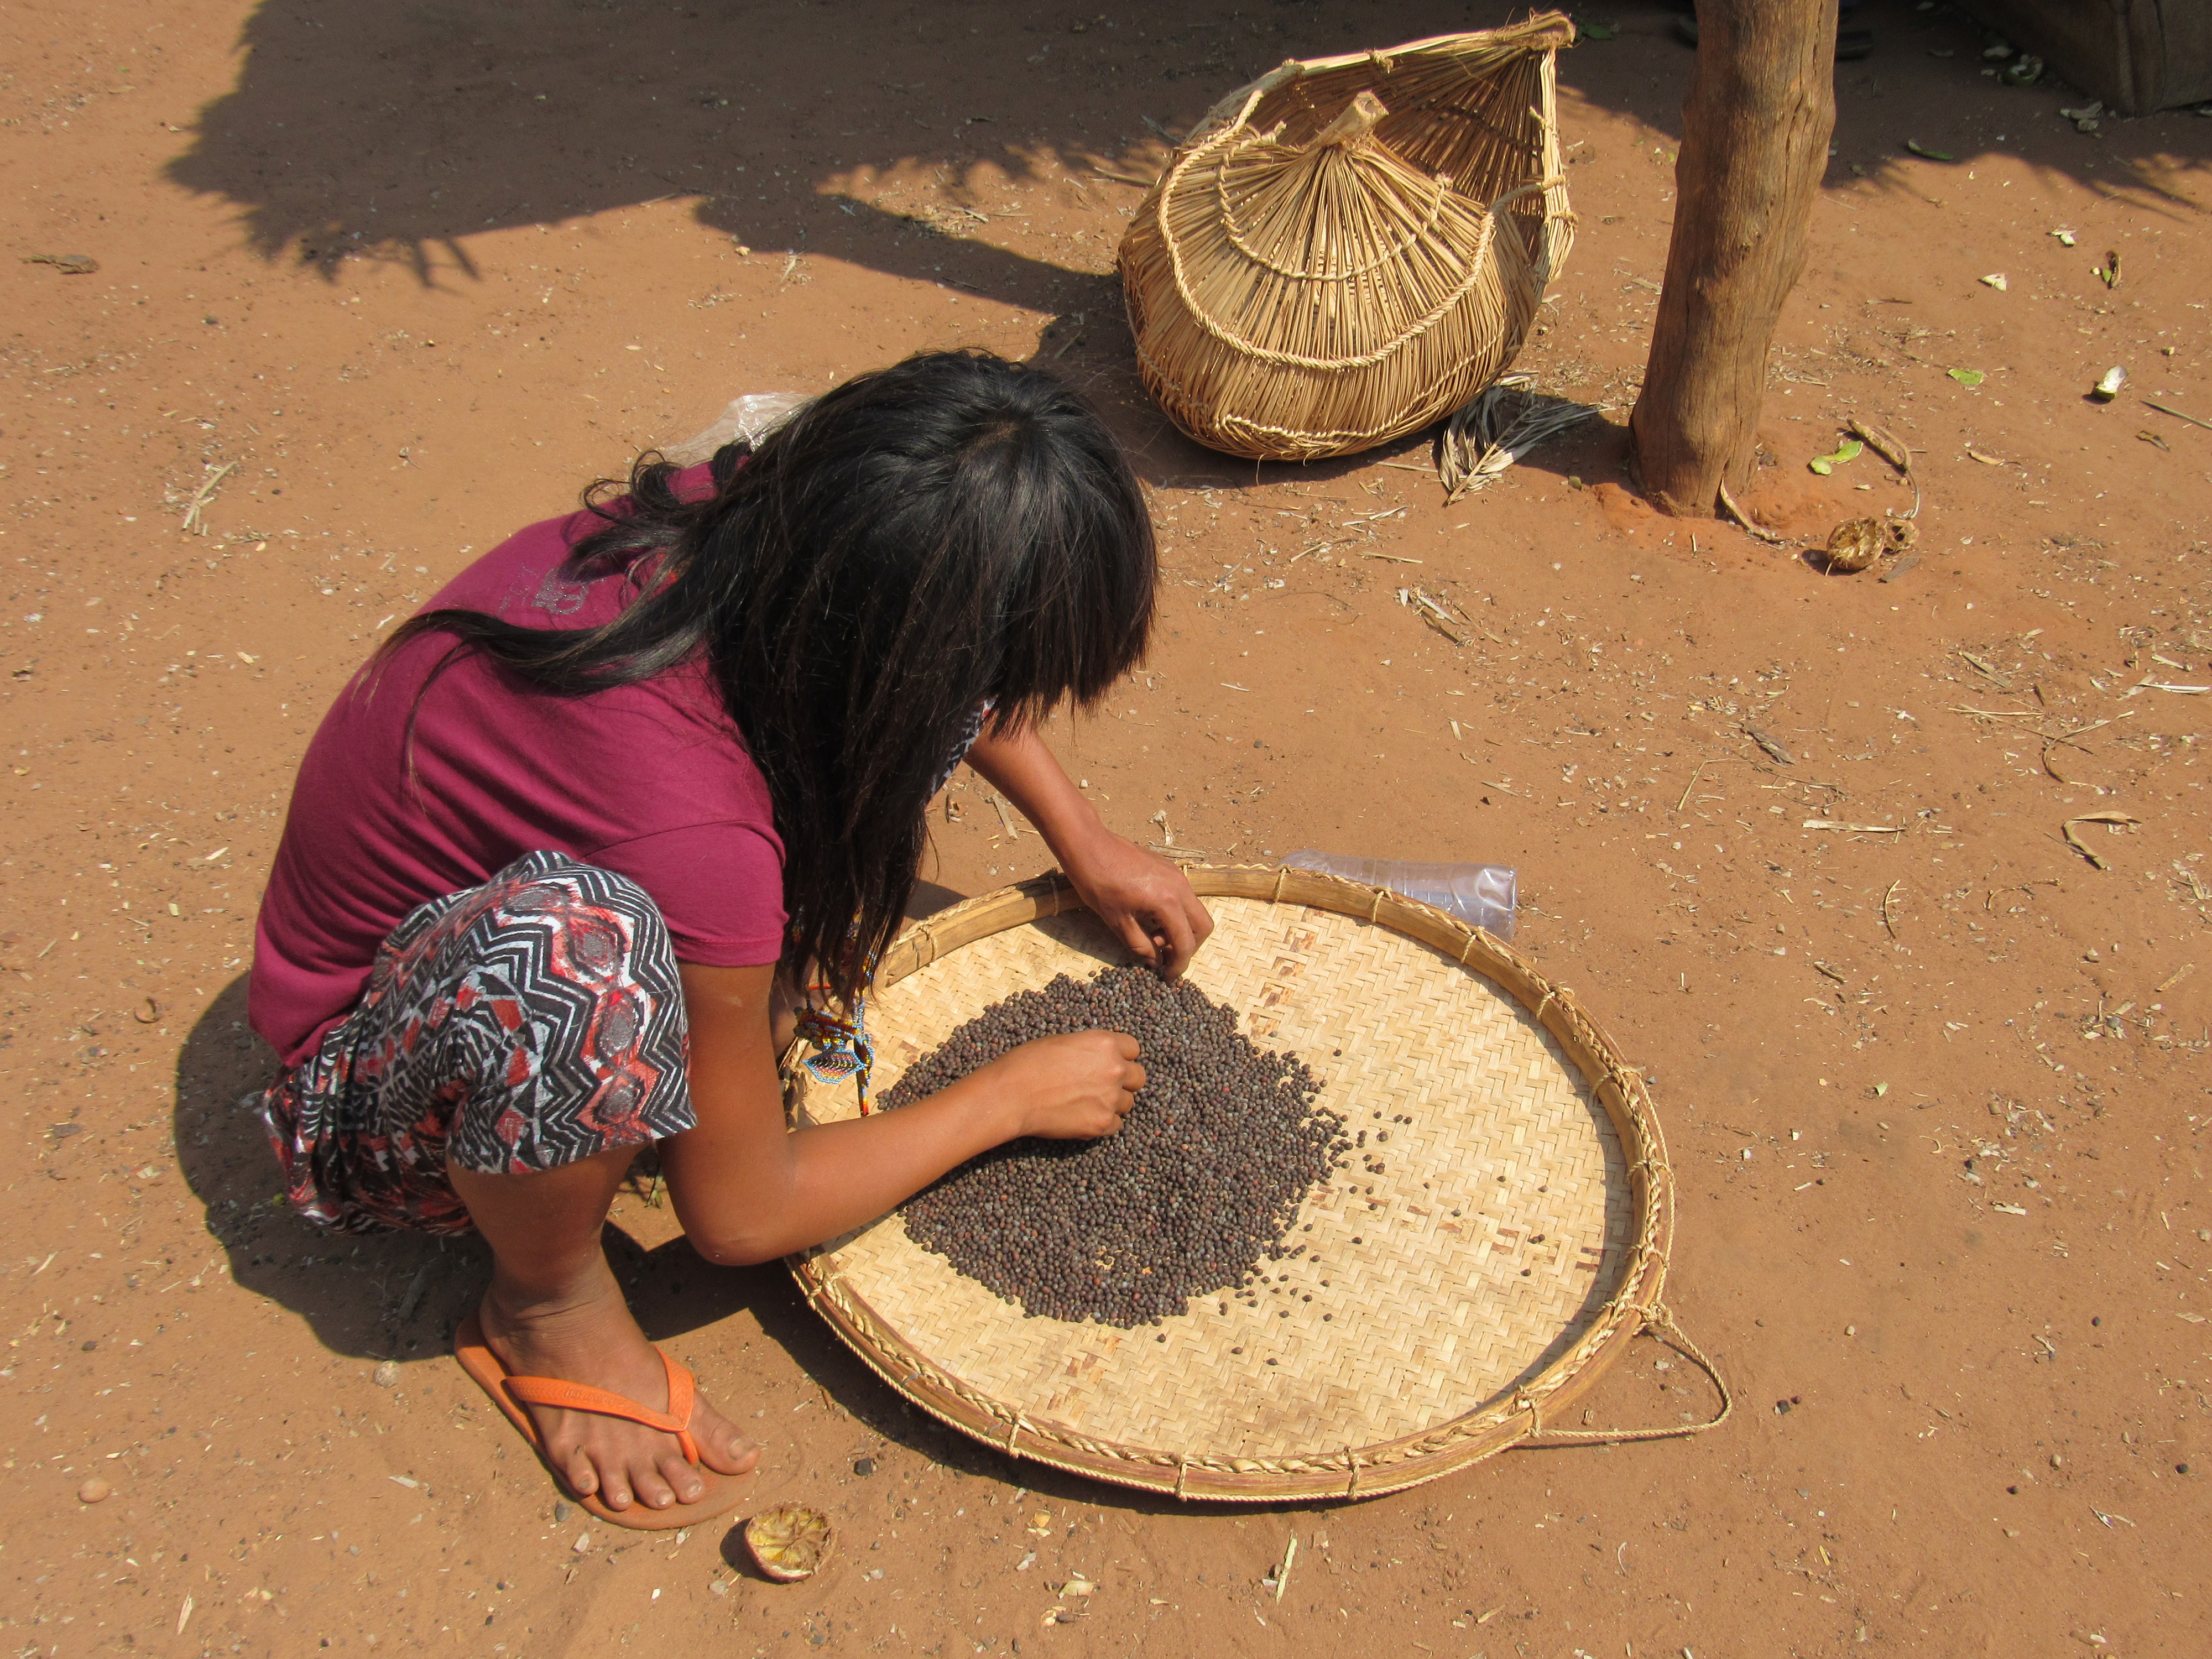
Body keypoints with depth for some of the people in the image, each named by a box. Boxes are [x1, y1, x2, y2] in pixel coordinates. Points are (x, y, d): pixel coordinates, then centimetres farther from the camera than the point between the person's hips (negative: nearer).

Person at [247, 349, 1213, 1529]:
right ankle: (546, 1307, -10)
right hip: (395, 1087, -6)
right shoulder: (696, 832, -41)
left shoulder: (754, 509, -22)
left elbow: (924, 659, 6)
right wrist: (1013, 1099, -11)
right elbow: (741, 1211, -22)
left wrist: (1083, 840, 6)